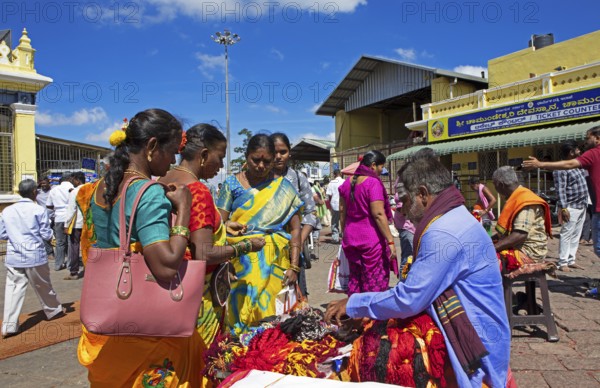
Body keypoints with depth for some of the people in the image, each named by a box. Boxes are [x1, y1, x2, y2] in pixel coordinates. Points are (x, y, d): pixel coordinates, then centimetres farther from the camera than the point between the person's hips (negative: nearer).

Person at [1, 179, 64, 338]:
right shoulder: (39, 210, -9)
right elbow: (46, 235, -7)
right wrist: (49, 231, 14)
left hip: (13, 257, 3)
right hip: (34, 256, -3)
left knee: (13, 289, 4)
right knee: (43, 286, 15)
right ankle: (53, 310, 34)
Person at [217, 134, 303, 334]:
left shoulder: (283, 187, 5)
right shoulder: (232, 184, 6)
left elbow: (295, 228, 2)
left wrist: (294, 267, -5)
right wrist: (228, 227, -19)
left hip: (275, 264, 0)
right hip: (241, 263, 0)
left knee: (272, 316, 1)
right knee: (239, 317, 1)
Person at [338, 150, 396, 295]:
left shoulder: (347, 183, 8)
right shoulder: (373, 183, -14)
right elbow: (378, 214, -19)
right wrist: (390, 241, -17)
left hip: (351, 238, 7)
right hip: (372, 239, -7)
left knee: (354, 280, 17)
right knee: (375, 282, 1)